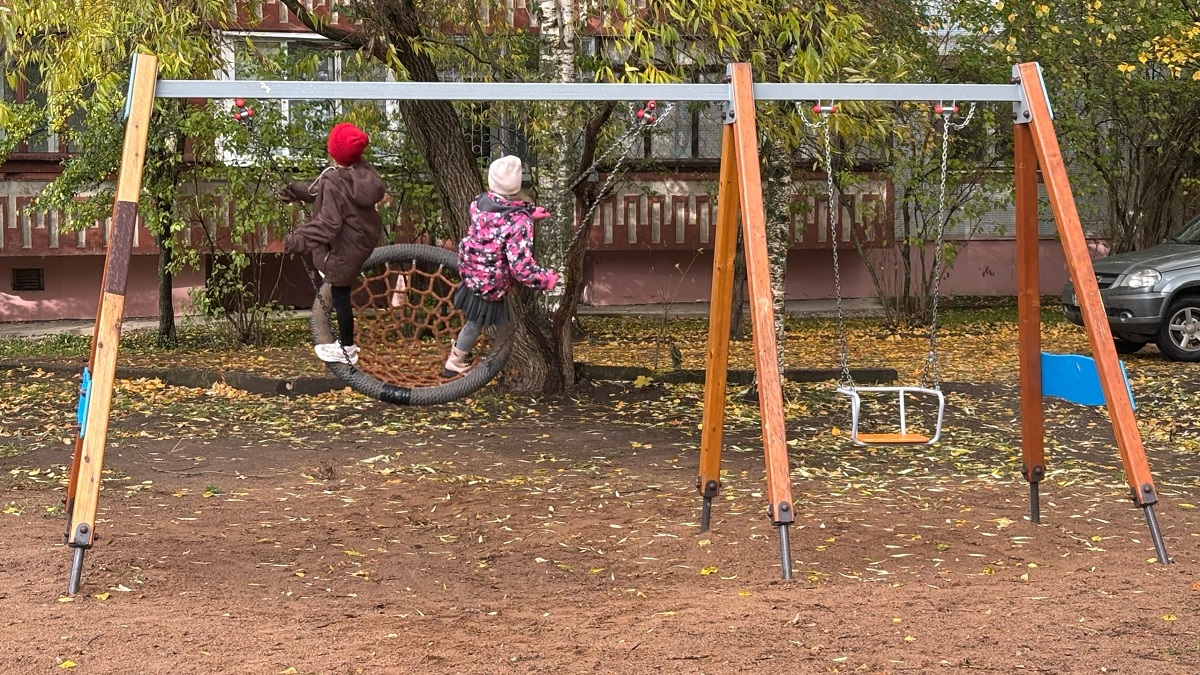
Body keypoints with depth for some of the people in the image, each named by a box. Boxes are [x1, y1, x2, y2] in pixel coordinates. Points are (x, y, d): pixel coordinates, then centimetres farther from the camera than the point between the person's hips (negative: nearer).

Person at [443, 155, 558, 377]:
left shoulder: (480, 202, -14)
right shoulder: (520, 222, -33)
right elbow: (521, 266, -32)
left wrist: (530, 212, 8)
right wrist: (547, 279, -17)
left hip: (470, 269, 4)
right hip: (491, 284, -4)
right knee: (477, 321, 19)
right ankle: (455, 362, 39)